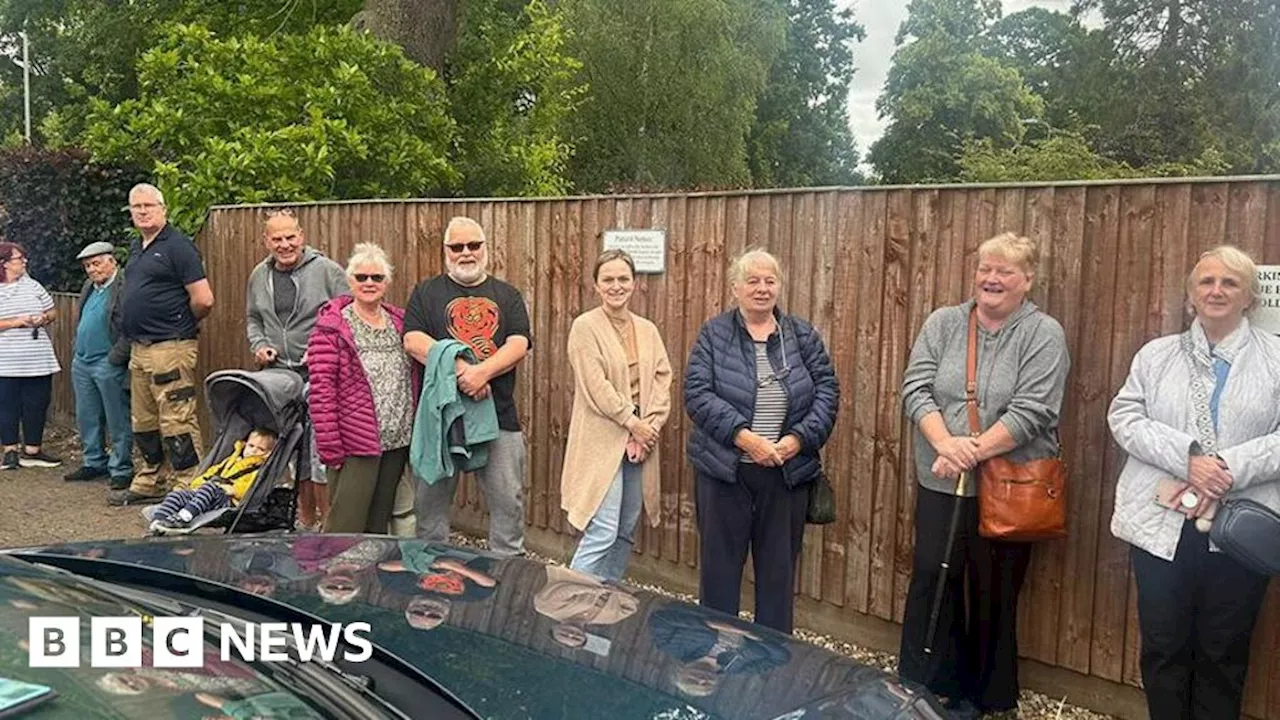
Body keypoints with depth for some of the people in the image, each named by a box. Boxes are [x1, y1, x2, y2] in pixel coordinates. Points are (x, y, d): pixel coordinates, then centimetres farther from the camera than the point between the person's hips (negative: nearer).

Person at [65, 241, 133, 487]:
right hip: (82, 362, 9)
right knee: (86, 419, 16)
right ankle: (93, 463, 28)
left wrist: (115, 358, -19)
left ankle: (121, 470, 8)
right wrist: (78, 352, 15)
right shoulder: (88, 288, 16)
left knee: (118, 421, 0)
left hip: (109, 365, -9)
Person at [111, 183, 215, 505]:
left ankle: (189, 488, -2)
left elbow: (203, 300, -16)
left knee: (177, 421, -8)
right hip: (139, 348, 10)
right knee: (143, 421, 17)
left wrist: (180, 323, -1)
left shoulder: (177, 246, -10)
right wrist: (134, 325, 17)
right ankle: (149, 483, 28)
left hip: (170, 348, -10)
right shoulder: (136, 248, 17)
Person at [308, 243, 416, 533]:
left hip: (397, 442, 6)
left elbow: (413, 381, 16)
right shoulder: (332, 327, -7)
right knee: (346, 529, -1)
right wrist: (330, 448, -14)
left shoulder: (400, 322, 10)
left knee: (379, 526, 16)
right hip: (355, 446, -6)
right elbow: (321, 392, -12)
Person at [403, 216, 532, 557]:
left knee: (508, 500, 5)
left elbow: (519, 346, -1)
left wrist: (482, 371, -19)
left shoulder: (507, 295, 12)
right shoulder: (426, 293, 9)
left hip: (499, 414, 1)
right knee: (431, 500, 8)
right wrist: (460, 369, -18)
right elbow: (413, 341, -6)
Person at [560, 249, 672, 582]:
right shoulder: (585, 326, -4)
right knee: (602, 533, -10)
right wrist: (632, 422, -13)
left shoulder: (647, 330, 13)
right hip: (603, 439, -6)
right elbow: (596, 385, -12)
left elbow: (662, 380, 7)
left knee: (625, 532, 10)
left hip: (640, 439, 6)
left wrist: (651, 425, -6)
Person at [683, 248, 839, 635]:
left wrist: (800, 438, -12)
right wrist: (743, 436, -20)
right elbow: (697, 393, -10)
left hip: (788, 473, 2)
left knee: (779, 569, 11)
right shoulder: (714, 334, -1)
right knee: (719, 566, 8)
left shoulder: (802, 335, 6)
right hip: (724, 470, -2)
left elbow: (827, 390, 3)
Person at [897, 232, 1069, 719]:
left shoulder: (1044, 335, -3)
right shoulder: (943, 323, 6)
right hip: (939, 483, 3)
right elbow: (916, 388, -2)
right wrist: (945, 443, -18)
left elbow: (1031, 412, -13)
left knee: (994, 594, 8)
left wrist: (973, 453, -19)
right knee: (931, 580, 6)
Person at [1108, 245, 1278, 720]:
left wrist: (1231, 469, -17)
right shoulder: (1156, 354, 9)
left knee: (1223, 655, 12)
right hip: (1161, 524, 1)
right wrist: (1187, 456, -17)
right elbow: (1124, 417, -3)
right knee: (1163, 649, 11)